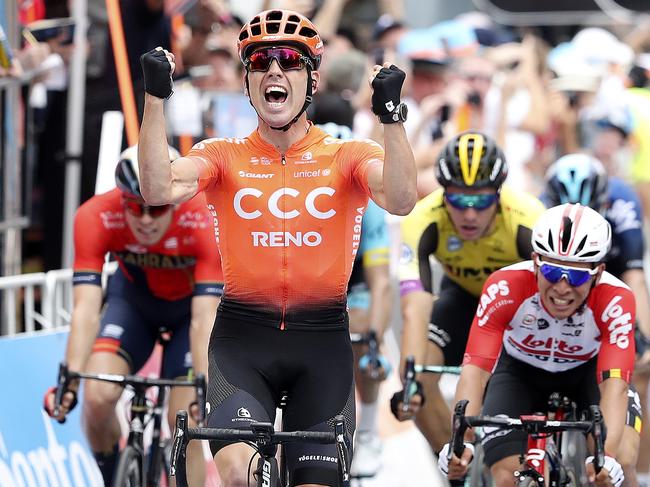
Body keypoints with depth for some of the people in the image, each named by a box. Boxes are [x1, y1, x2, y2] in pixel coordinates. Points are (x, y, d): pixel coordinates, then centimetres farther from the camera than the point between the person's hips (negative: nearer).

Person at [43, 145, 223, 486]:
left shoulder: (206, 224, -37)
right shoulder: (95, 218, -33)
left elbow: (204, 320, -40)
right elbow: (86, 309, -36)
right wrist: (69, 380, -49)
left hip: (193, 303, -1)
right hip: (133, 299, 2)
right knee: (98, 397, -21)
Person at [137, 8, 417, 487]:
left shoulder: (347, 156, 3)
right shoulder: (224, 156, 5)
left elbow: (401, 200, -17)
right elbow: (159, 190, -14)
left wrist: (391, 113, -28)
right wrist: (156, 98, -21)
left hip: (321, 342, 1)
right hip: (242, 339, -1)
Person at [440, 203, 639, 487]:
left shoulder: (615, 300, -35)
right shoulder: (505, 287, -35)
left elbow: (614, 386, -42)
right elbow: (475, 369, -41)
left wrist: (607, 458, -58)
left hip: (585, 374, 0)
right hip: (519, 372, 0)